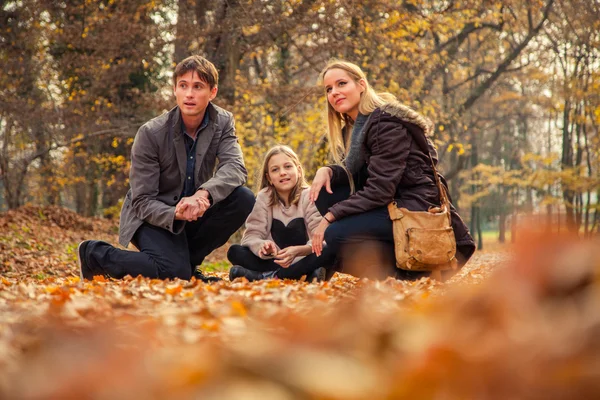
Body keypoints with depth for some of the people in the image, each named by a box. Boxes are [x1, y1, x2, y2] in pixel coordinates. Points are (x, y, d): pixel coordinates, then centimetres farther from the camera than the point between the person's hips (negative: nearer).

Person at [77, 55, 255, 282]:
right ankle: (95, 254, -3)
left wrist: (204, 194, -45)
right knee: (174, 272, -31)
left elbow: (235, 167, -25)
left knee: (243, 199, -22)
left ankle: (188, 258, -2)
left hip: (195, 212, 5)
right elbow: (142, 201, -18)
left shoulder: (223, 123, -7)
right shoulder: (151, 133, -18)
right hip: (153, 215, -5)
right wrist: (175, 214, -39)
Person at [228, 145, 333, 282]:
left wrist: (298, 251, -37)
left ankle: (261, 276, -31)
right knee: (234, 251, -19)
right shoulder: (264, 198, 1)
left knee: (329, 250, -32)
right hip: (274, 261, 2)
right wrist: (263, 246, -30)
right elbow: (251, 235, -6)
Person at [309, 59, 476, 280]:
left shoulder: (387, 124, -17)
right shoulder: (353, 128, 13)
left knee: (336, 236, -23)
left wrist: (330, 216, -21)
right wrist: (327, 170, -9)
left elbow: (380, 189, -23)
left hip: (417, 209, -10)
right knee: (326, 189, 0)